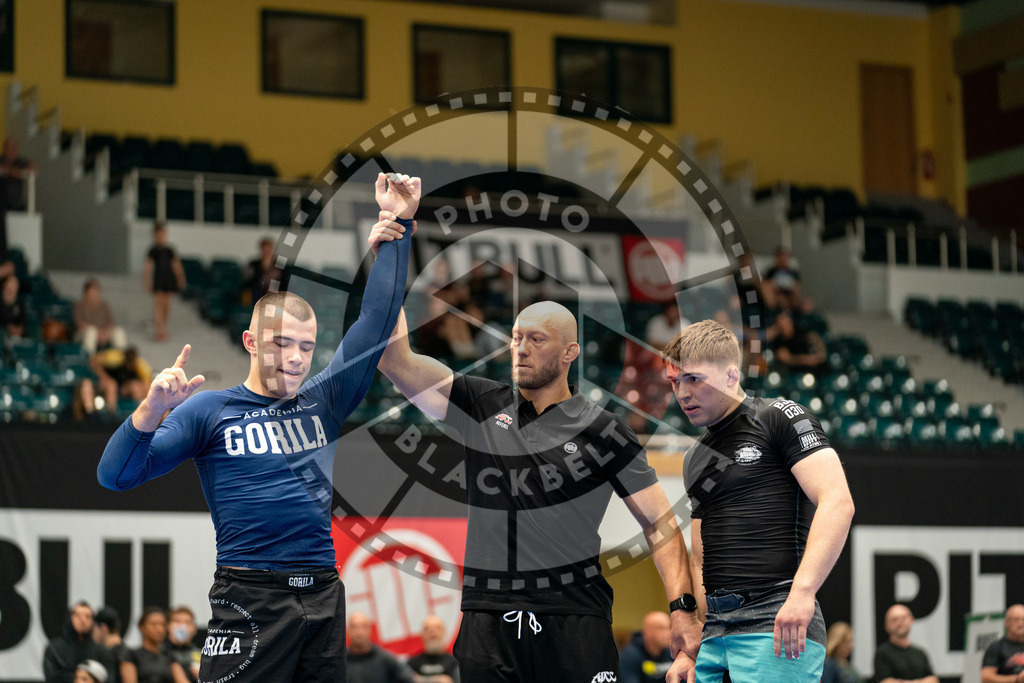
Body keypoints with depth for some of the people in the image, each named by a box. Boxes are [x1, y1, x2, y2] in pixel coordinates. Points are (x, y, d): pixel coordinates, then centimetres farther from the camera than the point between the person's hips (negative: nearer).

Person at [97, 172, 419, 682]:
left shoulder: (323, 402, 14)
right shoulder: (211, 410, 2)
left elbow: (376, 323, 13)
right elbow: (116, 476, -3)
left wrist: (396, 232, 8)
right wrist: (152, 409, -19)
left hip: (325, 596, 5)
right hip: (252, 601, -5)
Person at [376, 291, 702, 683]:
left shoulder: (600, 432, 3)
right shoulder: (479, 405, 10)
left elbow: (659, 523, 2)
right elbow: (395, 360, 2)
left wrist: (683, 607, -9)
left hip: (574, 621, -2)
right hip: (488, 618, 2)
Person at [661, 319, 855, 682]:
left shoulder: (780, 418, 0)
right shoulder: (694, 458, 22)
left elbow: (838, 502, -12)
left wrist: (801, 591, -22)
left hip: (776, 626, -7)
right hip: (712, 634, 7)